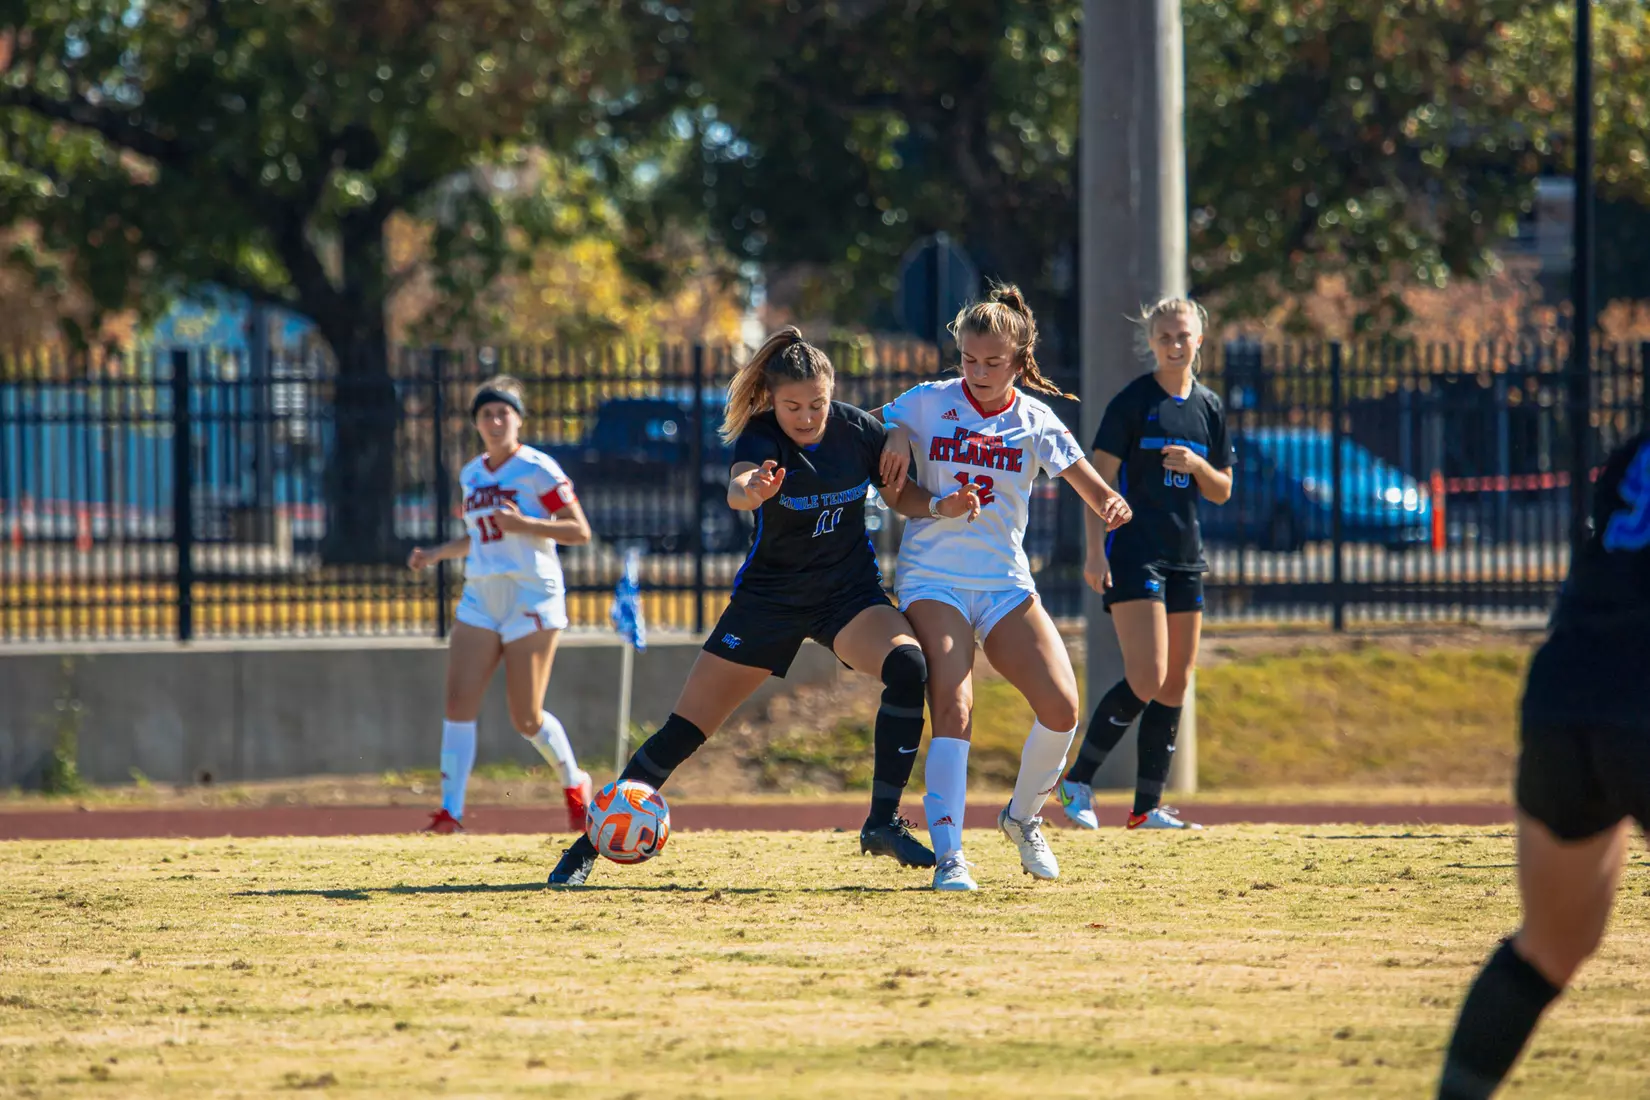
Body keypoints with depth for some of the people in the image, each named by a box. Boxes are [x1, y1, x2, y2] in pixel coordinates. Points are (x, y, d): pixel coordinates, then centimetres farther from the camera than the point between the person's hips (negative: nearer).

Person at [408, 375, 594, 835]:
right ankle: (450, 811, -10)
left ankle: (574, 783, 23)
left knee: (526, 718, -5)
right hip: (481, 598, 6)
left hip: (531, 596, -6)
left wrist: (524, 524, -20)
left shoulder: (537, 469, -7)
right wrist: (438, 553, 11)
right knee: (459, 705, -9)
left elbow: (580, 532, -8)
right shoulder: (472, 475, 13)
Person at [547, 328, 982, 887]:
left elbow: (900, 494, 7)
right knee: (685, 729, -3)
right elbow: (738, 488, -45)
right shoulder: (762, 434, -22)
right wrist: (750, 489, -70)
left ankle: (884, 822, -18)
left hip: (849, 590, 2)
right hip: (768, 595, -2)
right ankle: (592, 844, 11)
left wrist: (940, 506, -16)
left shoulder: (860, 430, -11)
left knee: (908, 667, -28)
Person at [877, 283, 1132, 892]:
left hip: (1006, 585, 2)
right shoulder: (926, 404, 0)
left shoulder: (1035, 422, 3)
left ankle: (1023, 816, 17)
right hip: (933, 582, -2)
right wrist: (894, 438, -10)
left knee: (1061, 709, -12)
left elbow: (1094, 489, 2)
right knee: (954, 708, -23)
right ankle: (948, 858, -23)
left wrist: (1113, 505, -22)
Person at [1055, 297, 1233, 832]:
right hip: (1134, 555, -7)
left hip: (1185, 558, 7)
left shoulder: (1208, 407, 12)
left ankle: (1147, 807, 10)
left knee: (1174, 688, 5)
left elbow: (1222, 491, 16)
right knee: (1146, 681, -17)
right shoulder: (1132, 402, -5)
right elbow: (1099, 480, -8)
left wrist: (1197, 465, -6)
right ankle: (1077, 781, -4)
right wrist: (1095, 551, -16)